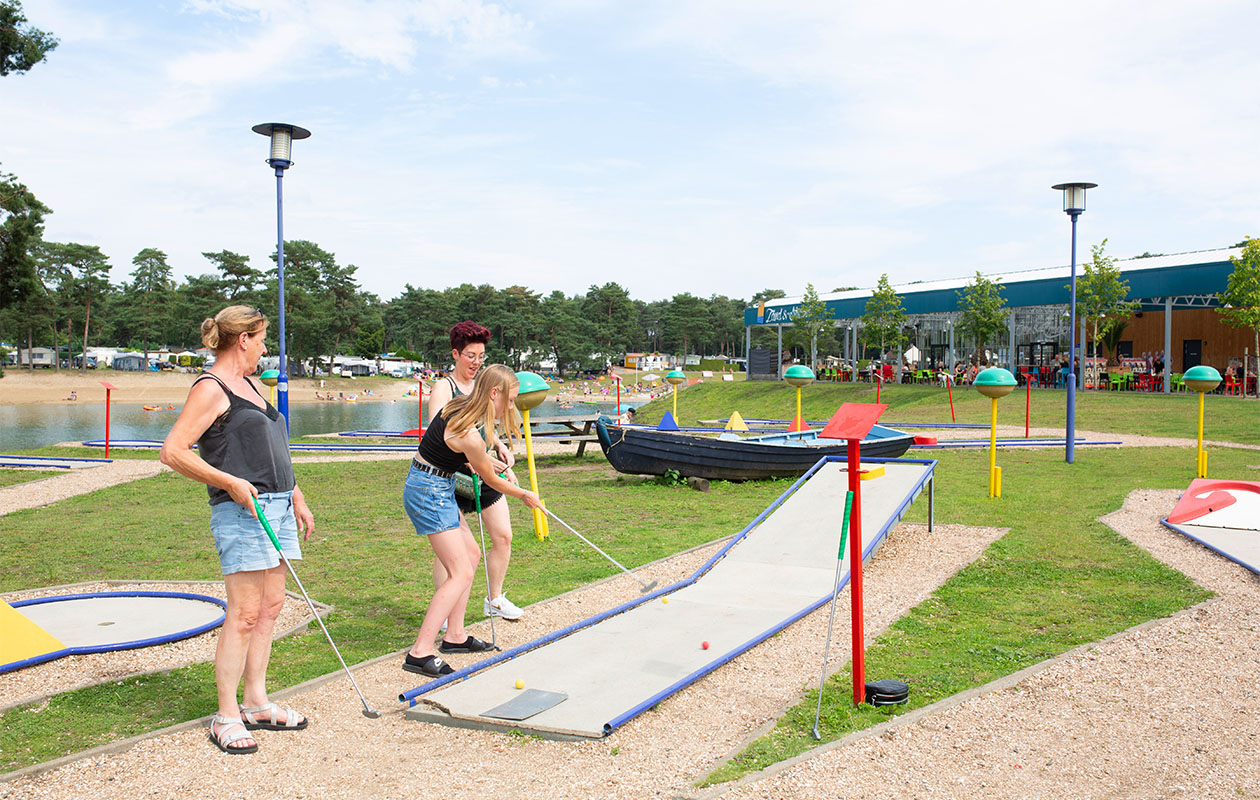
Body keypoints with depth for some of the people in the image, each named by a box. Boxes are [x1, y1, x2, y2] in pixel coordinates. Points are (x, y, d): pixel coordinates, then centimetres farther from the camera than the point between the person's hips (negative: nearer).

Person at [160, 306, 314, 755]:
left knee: (270, 607, 11)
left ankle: (256, 703, 21)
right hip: (241, 511, -9)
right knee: (244, 614, -7)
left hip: (277, 505, 9)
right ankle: (226, 717, 3)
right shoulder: (210, 389, -7)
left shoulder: (251, 385, 20)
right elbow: (173, 451, -14)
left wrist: (296, 497, 22)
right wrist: (229, 482, -19)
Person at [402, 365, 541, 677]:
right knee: (461, 573, -10)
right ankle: (420, 652, -11)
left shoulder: (460, 406, -2)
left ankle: (455, 635, 25)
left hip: (438, 488, 10)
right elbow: (492, 480, -9)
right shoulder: (469, 434, -26)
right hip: (429, 492, -10)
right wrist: (525, 495, 7)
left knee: (472, 554, 17)